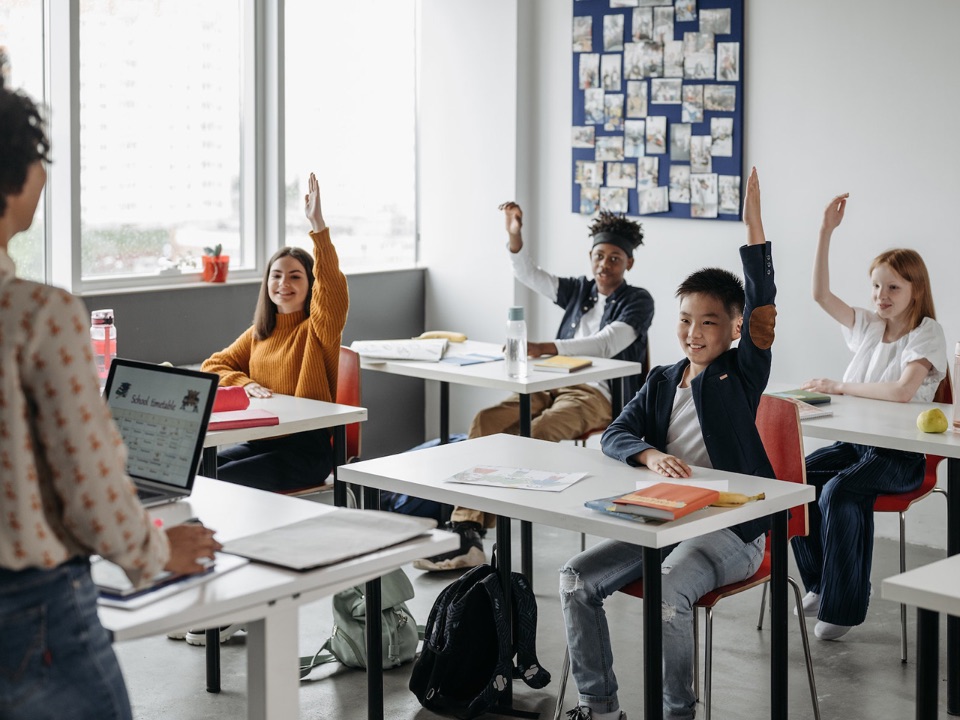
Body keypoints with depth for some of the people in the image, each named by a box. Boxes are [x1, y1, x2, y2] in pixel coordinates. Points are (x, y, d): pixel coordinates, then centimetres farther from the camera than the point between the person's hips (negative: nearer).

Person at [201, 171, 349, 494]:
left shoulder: (318, 329, -3)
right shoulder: (258, 334, 17)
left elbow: (333, 289, -22)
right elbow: (214, 365, 18)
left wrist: (318, 224, -31)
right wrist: (244, 383, -4)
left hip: (306, 447, -6)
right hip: (259, 441, 6)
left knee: (222, 480, -24)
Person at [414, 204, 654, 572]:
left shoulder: (637, 301, 1)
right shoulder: (579, 291, 21)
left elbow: (608, 343, -16)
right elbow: (529, 275, 14)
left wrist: (546, 348, -30)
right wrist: (515, 237, -7)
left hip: (599, 394, -6)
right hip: (556, 385, 6)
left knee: (532, 436, -34)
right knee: (485, 421, -23)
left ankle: (472, 530, -28)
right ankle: (465, 526, -32)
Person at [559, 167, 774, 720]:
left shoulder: (743, 374, -3)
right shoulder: (663, 382, 12)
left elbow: (762, 305, -18)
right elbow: (614, 435, 4)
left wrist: (754, 225, -27)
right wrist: (651, 455, -19)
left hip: (732, 529, -6)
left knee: (668, 591, -32)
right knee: (577, 579, -10)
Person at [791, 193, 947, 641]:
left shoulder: (926, 333, -8)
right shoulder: (867, 326, 11)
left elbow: (902, 391, -23)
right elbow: (820, 294, 3)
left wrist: (840, 387, -16)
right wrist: (826, 232, -5)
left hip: (901, 453, -6)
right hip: (855, 441, 6)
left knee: (839, 492, -31)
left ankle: (843, 604, -17)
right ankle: (819, 582, 1)